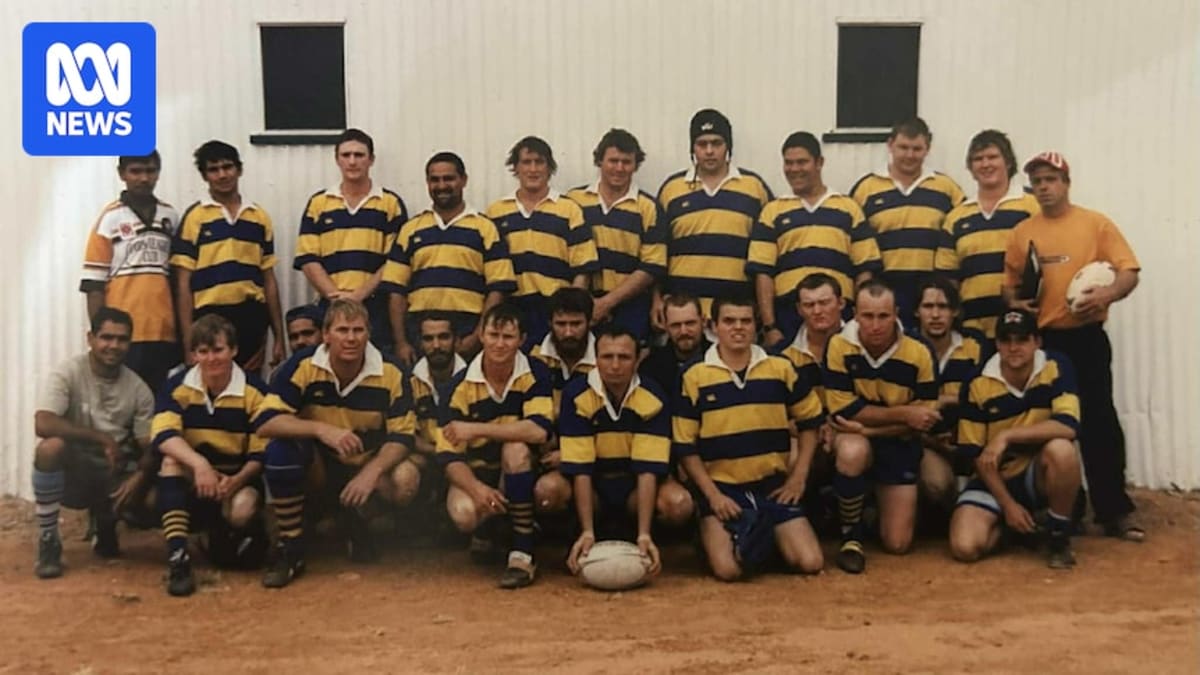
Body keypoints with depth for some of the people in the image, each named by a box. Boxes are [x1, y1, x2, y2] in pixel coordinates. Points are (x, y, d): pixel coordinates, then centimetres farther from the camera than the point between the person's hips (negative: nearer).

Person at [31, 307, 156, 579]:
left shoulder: (139, 389, -3)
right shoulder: (67, 373, -13)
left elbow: (149, 447, -4)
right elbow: (43, 424, -27)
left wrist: (140, 475, -26)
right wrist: (102, 438, -29)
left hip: (116, 475, 3)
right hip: (72, 473, -3)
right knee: (51, 446, -35)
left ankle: (105, 521, 15)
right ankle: (48, 541, -15)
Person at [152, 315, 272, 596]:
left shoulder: (255, 390, -10)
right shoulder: (178, 386, -7)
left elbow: (262, 453, -12)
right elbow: (163, 435, -26)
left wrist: (236, 481, -32)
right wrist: (200, 464, -44)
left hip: (239, 476, -1)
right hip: (193, 478, 2)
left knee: (241, 511, -33)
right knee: (171, 461, -31)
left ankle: (227, 534, 8)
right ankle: (177, 557, -33)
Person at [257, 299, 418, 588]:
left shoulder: (390, 373, -16)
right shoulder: (303, 366, -18)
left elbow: (402, 436, -13)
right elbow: (265, 422, -24)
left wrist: (371, 473, -31)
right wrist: (321, 429, -38)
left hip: (368, 465, 1)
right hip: (318, 465, 0)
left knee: (406, 480, -28)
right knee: (279, 449, -31)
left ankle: (357, 519, 9)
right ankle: (289, 549, -12)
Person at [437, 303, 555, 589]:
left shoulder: (535, 374, -14)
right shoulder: (462, 385, -12)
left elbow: (539, 431, -30)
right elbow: (449, 455, -14)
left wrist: (476, 430, -30)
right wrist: (475, 488, -33)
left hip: (521, 470, 0)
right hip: (477, 472, 0)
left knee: (515, 449, -34)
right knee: (463, 513, -32)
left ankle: (523, 554, -27)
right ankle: (486, 528, 10)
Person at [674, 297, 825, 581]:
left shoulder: (781, 368, 3)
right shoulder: (695, 377, -4)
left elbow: (809, 421, 13)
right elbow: (685, 447, -2)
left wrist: (799, 477, 3)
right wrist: (712, 494, -10)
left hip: (773, 483, 3)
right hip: (722, 487, -2)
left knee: (810, 562, -11)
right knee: (728, 569, -22)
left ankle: (767, 536, 19)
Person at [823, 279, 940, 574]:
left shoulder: (919, 353, -15)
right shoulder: (839, 346, -19)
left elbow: (923, 420, -11)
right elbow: (842, 412, -19)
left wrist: (869, 427, -23)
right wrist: (903, 413, -21)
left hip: (899, 443, 1)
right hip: (854, 439, -1)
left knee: (897, 544, -4)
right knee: (853, 452, -40)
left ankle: (880, 501, 32)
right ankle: (850, 532, -13)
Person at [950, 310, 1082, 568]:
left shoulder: (1056, 368, -13)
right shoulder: (978, 385, -13)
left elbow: (1068, 426, -28)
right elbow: (977, 456, -8)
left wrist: (1006, 436, -30)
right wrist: (1008, 504, -13)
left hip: (1040, 474, 0)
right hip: (996, 479, 1)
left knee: (1061, 449, -35)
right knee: (965, 547, -22)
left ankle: (1059, 537, -10)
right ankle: (1008, 521, 15)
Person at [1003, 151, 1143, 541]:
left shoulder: (1096, 223, 1)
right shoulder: (1022, 231, 9)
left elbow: (1129, 271, -4)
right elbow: (1010, 282, 14)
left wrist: (1108, 293, -23)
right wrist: (1014, 302, -7)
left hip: (1085, 338, -3)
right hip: (1039, 340, 3)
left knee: (1098, 422, -2)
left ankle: (1114, 510, 7)